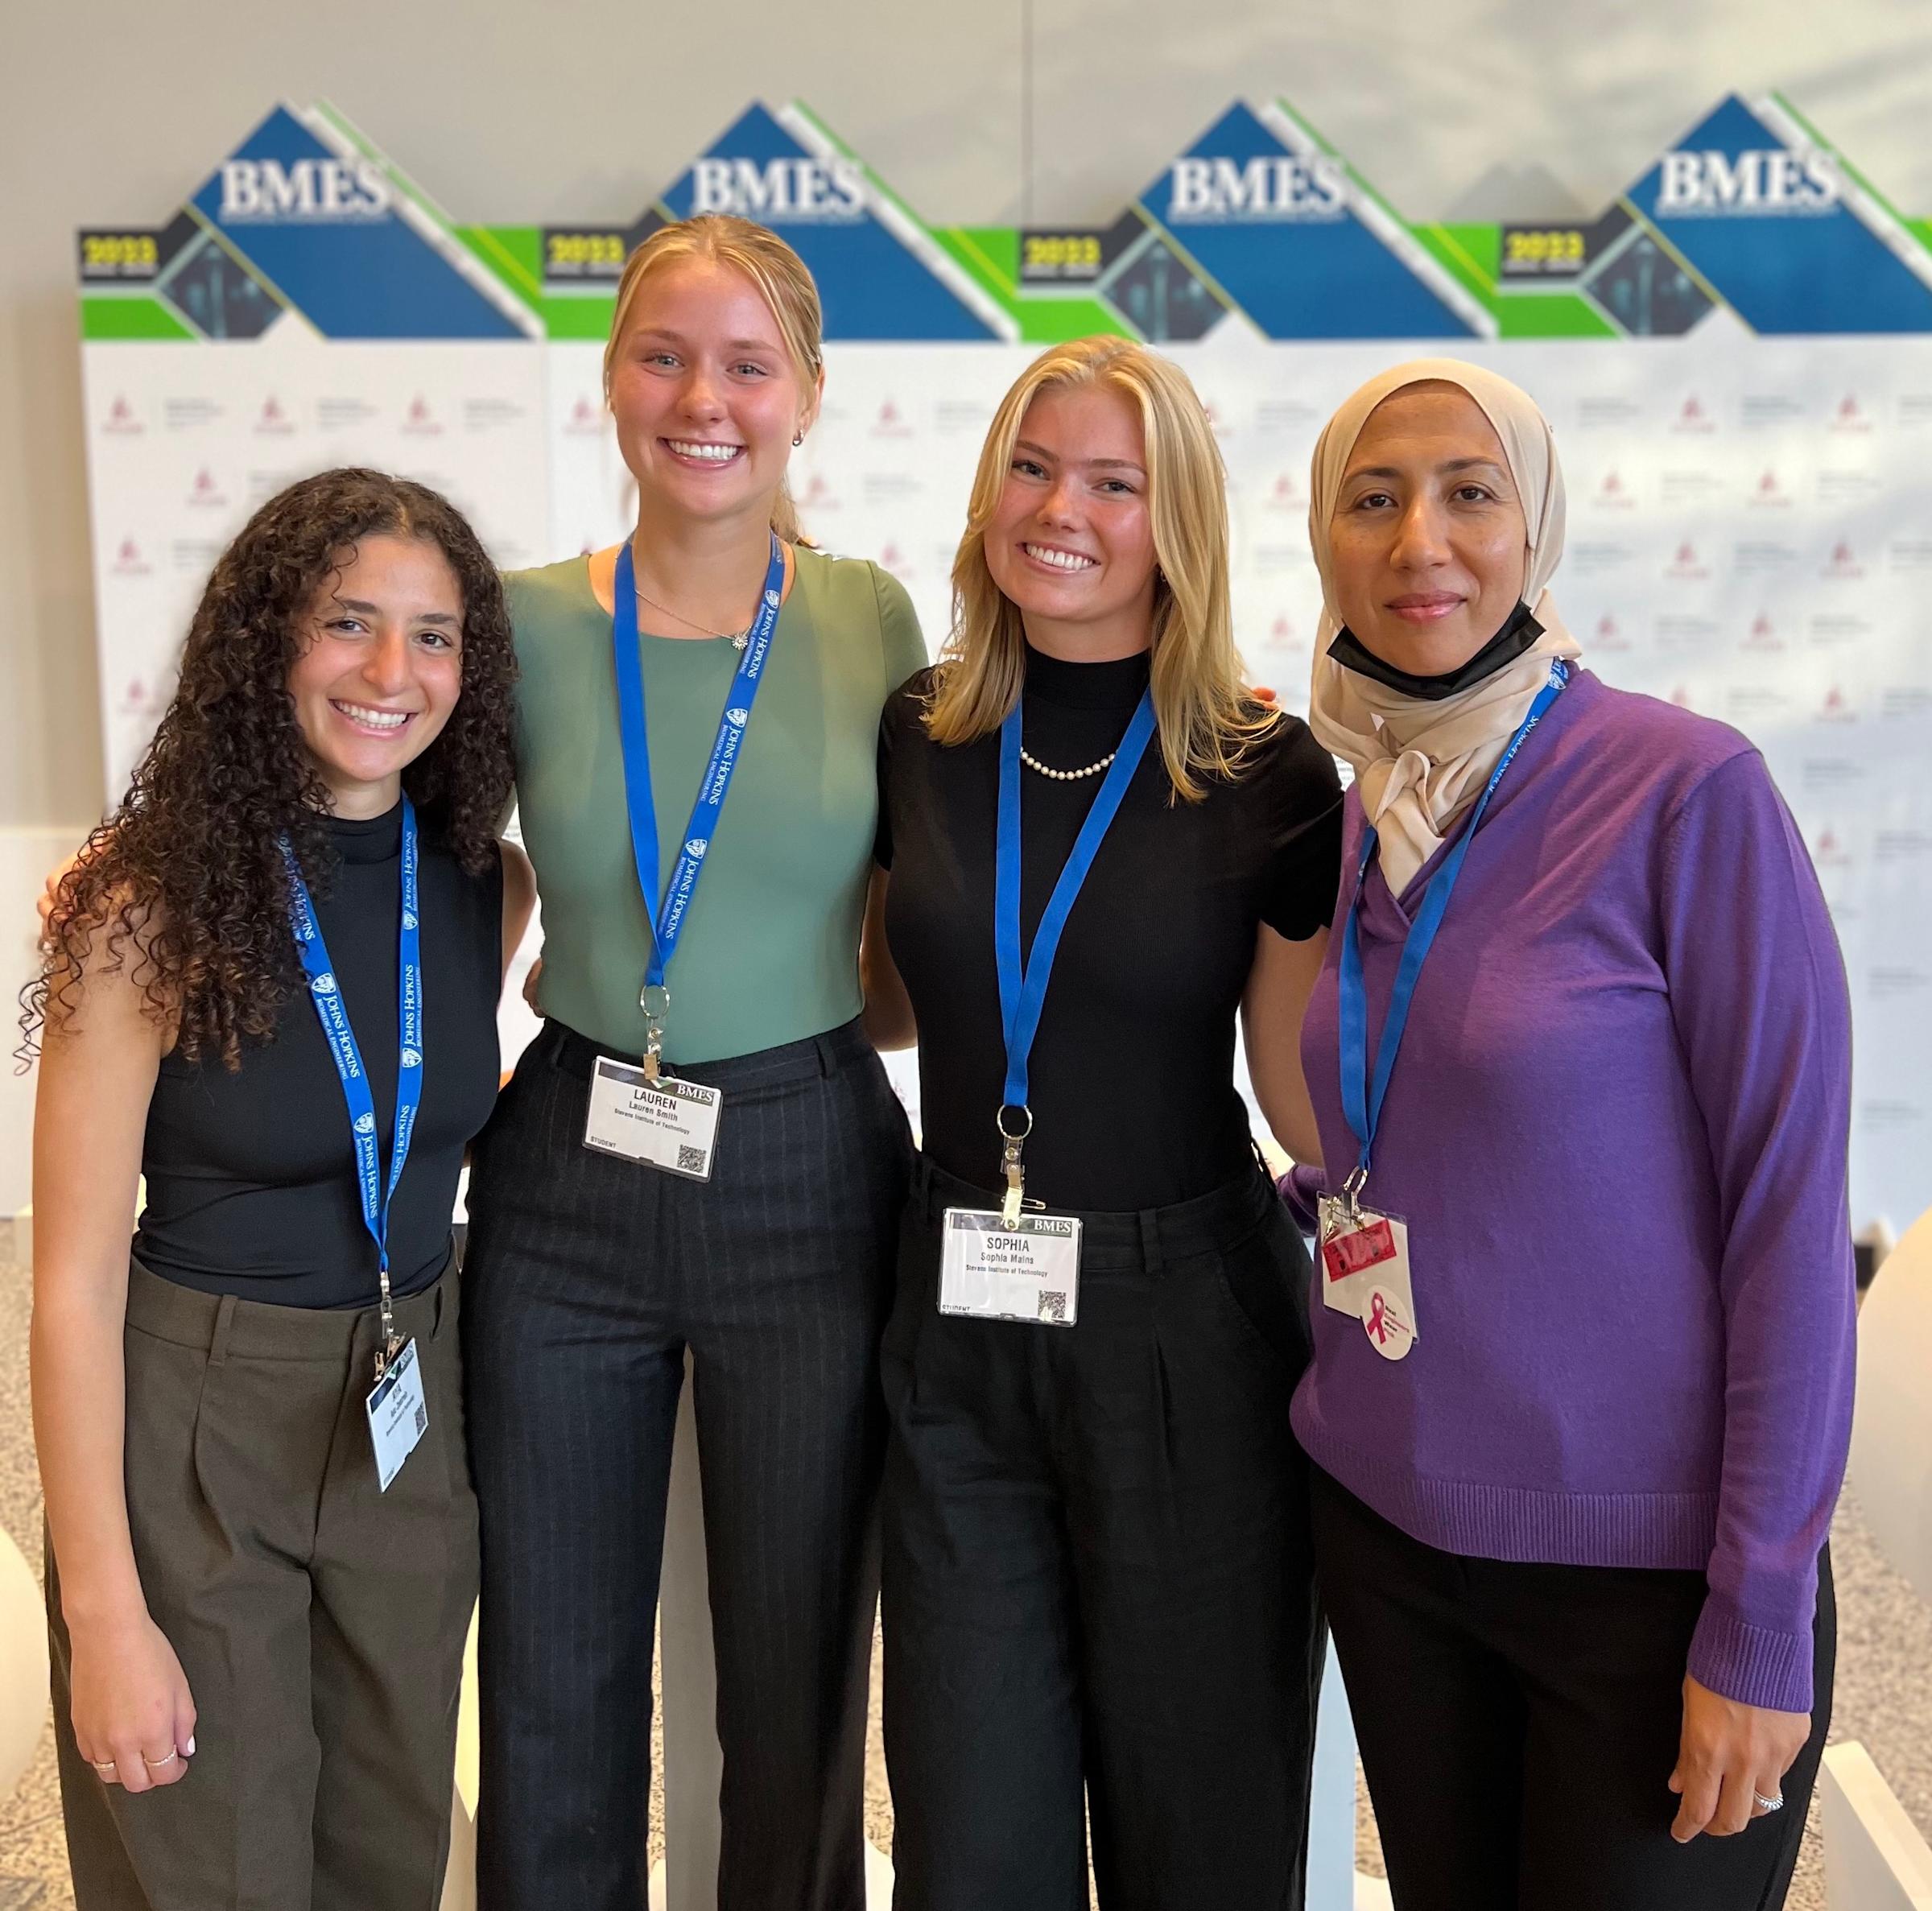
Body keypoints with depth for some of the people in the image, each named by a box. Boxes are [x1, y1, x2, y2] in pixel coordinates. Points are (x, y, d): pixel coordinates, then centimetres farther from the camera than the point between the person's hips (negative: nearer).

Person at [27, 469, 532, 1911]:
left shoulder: (487, 890, -3)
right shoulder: (152, 907, -16)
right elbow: (77, 1281, -15)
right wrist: (105, 1613, -15)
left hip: (414, 1418, 4)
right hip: (191, 1422, -4)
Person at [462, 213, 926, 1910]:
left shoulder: (871, 621, -3)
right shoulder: (525, 624, -5)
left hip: (811, 1183, 0)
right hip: (567, 1181, 1)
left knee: (796, 1692, 16)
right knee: (555, 1691, 16)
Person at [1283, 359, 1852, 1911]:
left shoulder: (1687, 790, -14)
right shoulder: (1358, 815, 3)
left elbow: (1791, 1204, -14)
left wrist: (1763, 1622, -14)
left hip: (1642, 1556, -5)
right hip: (1384, 1517, 5)